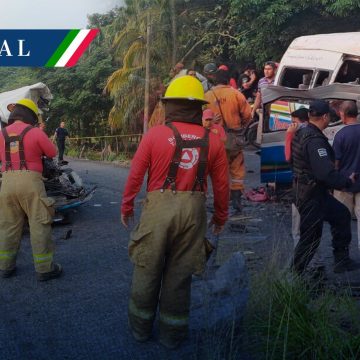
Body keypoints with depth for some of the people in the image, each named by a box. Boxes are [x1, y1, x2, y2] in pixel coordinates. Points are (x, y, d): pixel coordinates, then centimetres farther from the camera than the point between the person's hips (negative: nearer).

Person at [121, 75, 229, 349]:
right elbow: (222, 185, 3)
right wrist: (221, 216, 17)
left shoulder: (155, 134, -5)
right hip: (193, 211, 2)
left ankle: (141, 327, 30)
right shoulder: (213, 141, 0)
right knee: (179, 274, 14)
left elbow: (135, 175, -3)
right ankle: (172, 334, 25)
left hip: (158, 208, -1)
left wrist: (127, 206, 11)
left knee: (147, 270, 15)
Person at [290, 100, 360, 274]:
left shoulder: (301, 134, 6)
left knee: (341, 215, 20)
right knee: (310, 237, 1)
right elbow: (326, 173, -32)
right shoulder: (315, 140, -25)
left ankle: (341, 260, 28)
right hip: (311, 196, -10)